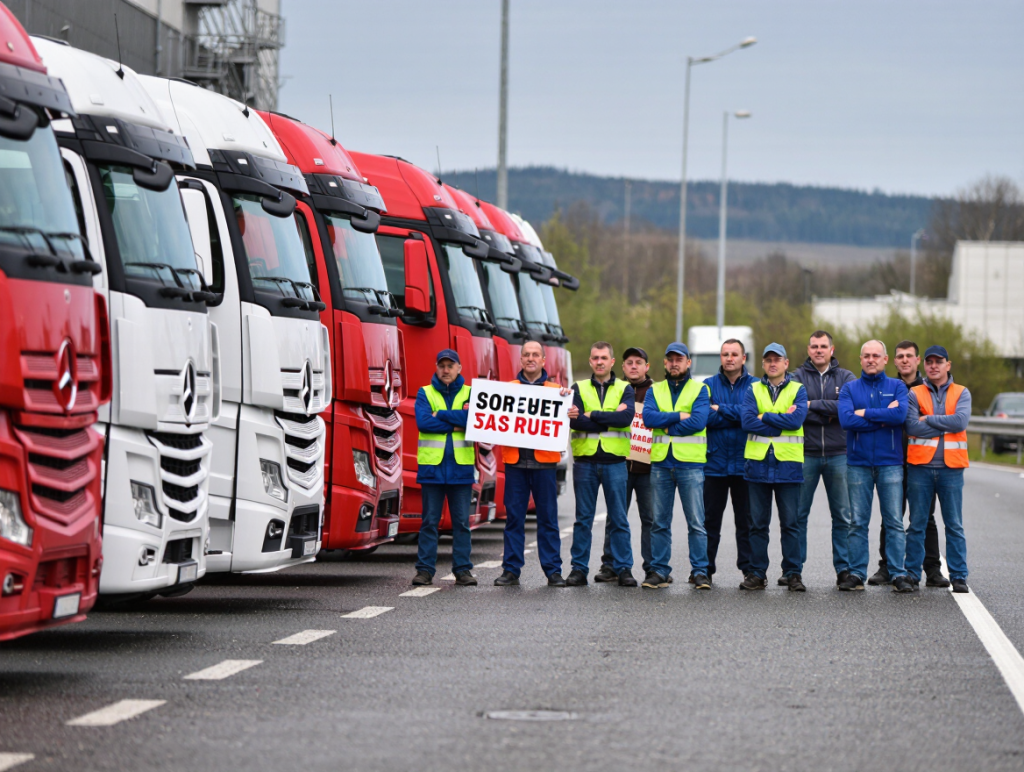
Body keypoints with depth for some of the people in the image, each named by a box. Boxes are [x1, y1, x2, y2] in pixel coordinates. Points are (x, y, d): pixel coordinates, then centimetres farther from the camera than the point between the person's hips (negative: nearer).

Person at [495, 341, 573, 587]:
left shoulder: (555, 390, 10)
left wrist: (566, 399, -18)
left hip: (544, 462, -1)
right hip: (514, 460, 1)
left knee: (548, 517, 1)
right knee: (514, 516, 2)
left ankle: (553, 570, 5)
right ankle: (511, 570, 7)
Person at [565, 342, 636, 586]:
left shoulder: (625, 389, 7)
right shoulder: (579, 388, 9)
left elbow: (627, 417, -13)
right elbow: (574, 421, -8)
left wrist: (591, 415, -14)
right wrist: (610, 420, -13)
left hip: (614, 461, -1)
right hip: (585, 460, 1)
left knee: (619, 519, 1)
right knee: (583, 518, 4)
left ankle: (623, 569, 5)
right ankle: (579, 569, 8)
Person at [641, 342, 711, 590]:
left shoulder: (699, 390, 5)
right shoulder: (655, 391, 13)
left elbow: (698, 421, -11)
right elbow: (648, 417, -5)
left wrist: (666, 426, -8)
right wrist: (679, 416, -11)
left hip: (690, 463, -3)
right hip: (661, 463, 3)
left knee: (696, 523, -3)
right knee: (659, 522, 5)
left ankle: (700, 572, 1)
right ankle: (659, 571, 10)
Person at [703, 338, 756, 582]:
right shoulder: (708, 385, 8)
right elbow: (705, 416, -7)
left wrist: (721, 409, -10)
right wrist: (737, 415, -12)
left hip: (744, 462, -1)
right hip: (714, 462, 1)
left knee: (746, 520, 3)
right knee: (711, 518, 4)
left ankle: (749, 568, 8)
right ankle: (705, 568, 10)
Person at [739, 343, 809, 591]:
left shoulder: (798, 390, 7)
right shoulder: (753, 390, 10)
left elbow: (797, 419, -12)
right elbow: (747, 421, -7)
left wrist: (764, 417, -8)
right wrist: (782, 422, -10)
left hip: (788, 463, -1)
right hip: (757, 462, 1)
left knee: (790, 522, 0)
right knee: (758, 523, 5)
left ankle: (793, 573, 5)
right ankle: (757, 573, 10)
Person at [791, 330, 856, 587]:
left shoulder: (846, 378, 7)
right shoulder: (798, 377, 6)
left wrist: (813, 405, -12)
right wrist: (829, 414, -13)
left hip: (838, 455, 0)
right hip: (806, 454, 0)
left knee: (842, 516, 2)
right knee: (798, 514, 2)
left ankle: (844, 568, 8)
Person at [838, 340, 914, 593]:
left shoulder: (897, 387, 7)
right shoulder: (849, 389, 8)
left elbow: (901, 414, -13)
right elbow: (846, 419, -10)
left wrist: (866, 413, -10)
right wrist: (884, 417, -10)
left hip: (890, 463, -1)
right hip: (858, 464, 1)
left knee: (894, 522, -2)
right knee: (858, 523, 2)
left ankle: (898, 575, -1)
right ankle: (856, 574, 6)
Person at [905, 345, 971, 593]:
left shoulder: (961, 394, 7)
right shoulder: (914, 394, 6)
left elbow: (960, 421, -12)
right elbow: (912, 426, -10)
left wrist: (929, 419, -8)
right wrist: (946, 425, -9)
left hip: (951, 467, 0)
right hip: (920, 467, 0)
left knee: (954, 525, 3)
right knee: (917, 524, 4)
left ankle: (958, 576, 6)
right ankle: (912, 574, 9)